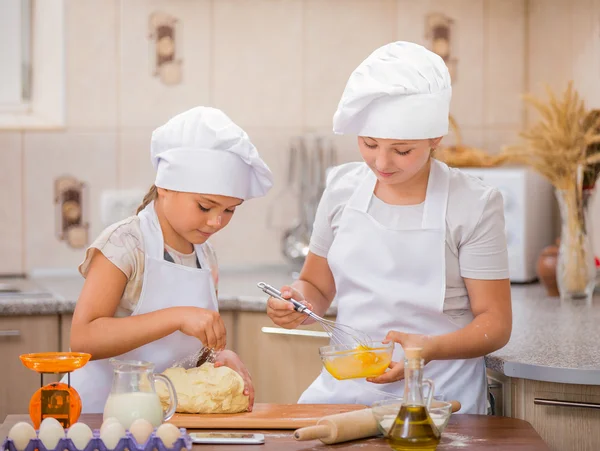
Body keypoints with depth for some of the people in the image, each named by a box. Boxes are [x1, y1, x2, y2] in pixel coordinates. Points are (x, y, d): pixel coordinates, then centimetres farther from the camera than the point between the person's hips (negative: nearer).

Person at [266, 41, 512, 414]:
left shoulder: (473, 204, -5)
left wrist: (429, 348, -22)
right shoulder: (343, 187, 8)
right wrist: (297, 304, -5)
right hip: (345, 387, 4)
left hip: (438, 395, -3)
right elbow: (317, 286, 18)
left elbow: (495, 323, -3)